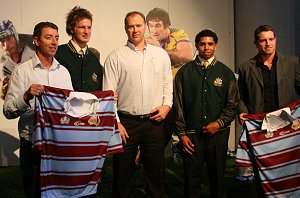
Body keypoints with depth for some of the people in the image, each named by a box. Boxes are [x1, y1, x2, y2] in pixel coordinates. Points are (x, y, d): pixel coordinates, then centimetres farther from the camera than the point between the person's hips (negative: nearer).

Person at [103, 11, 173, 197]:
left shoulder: (161, 54, 10)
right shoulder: (115, 57, 0)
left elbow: (168, 83, 16)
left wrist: (167, 105, 0)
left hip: (154, 121, 3)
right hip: (126, 122, -2)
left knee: (156, 172, 11)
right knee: (122, 173, 7)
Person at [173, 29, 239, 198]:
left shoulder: (226, 73, 8)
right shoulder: (185, 72, 6)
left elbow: (233, 104, 7)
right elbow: (178, 105, 4)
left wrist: (219, 123, -8)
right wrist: (182, 133, -1)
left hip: (218, 133, 1)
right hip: (191, 134, -1)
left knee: (217, 178, 10)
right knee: (192, 179, 4)